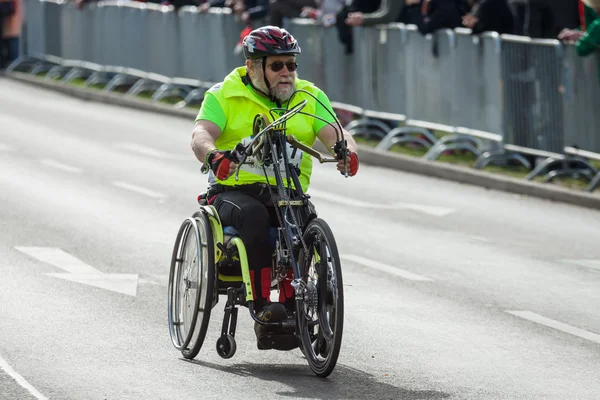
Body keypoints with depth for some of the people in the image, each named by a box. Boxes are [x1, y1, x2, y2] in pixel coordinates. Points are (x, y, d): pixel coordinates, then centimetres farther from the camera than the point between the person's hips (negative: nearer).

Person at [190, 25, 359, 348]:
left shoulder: (310, 98, 13)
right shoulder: (224, 96, 5)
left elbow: (334, 134, -1)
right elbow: (201, 134, -11)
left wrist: (347, 150, -27)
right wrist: (213, 157, -35)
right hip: (234, 190, -2)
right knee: (254, 215, -36)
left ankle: (290, 306, -28)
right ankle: (263, 308, -38)